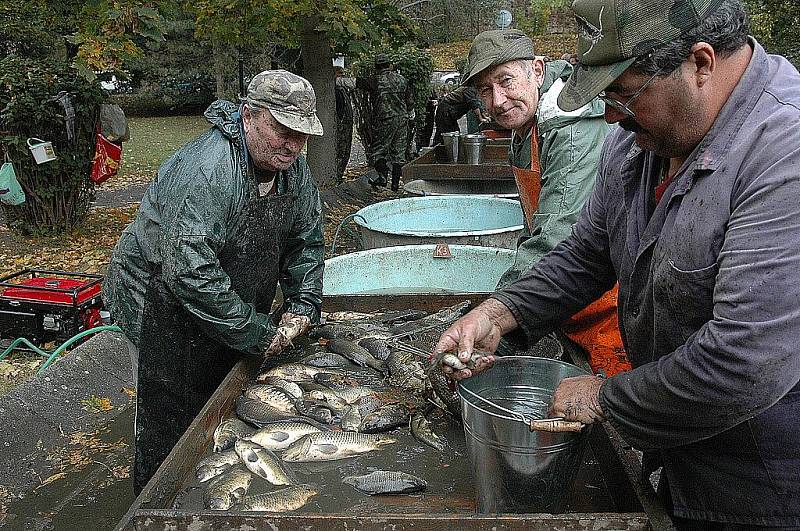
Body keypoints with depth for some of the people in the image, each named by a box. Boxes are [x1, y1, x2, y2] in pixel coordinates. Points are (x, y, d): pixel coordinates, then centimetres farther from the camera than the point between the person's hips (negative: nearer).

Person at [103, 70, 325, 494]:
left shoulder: (293, 168, -5)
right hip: (162, 311, -7)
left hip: (231, 311, 8)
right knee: (170, 432, 4)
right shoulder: (204, 172, -32)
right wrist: (258, 333, -29)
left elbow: (307, 240, 7)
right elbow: (191, 273, -36)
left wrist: (302, 303, -7)